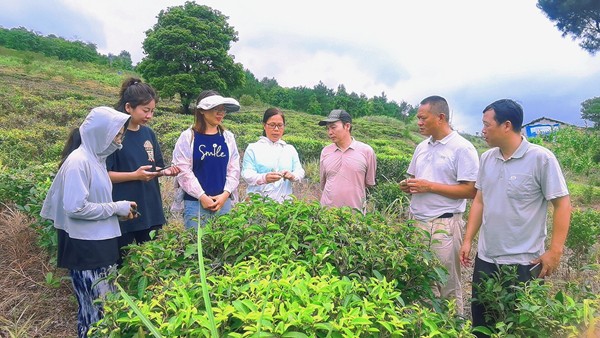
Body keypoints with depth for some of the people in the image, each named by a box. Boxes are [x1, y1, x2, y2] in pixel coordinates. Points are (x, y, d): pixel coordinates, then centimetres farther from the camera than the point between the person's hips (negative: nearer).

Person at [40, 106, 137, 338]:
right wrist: (116, 208, -14)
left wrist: (119, 208, 3)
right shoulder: (79, 161, -18)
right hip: (85, 246, -9)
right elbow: (75, 207, -22)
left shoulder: (96, 158, 8)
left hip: (100, 242, 9)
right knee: (95, 307, 2)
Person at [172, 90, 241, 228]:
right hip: (195, 202, -3)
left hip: (224, 202, 3)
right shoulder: (188, 137, -3)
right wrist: (202, 196, -12)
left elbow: (234, 169, 5)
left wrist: (225, 194, -7)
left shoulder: (228, 137, 7)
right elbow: (183, 170, -8)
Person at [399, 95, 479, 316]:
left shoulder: (462, 148, -9)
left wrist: (429, 186, -17)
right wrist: (407, 187, 0)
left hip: (444, 225, -7)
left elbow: (470, 191, -14)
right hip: (416, 222, 7)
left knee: (447, 286, 4)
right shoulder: (422, 147, 13)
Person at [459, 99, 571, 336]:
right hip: (485, 257, 6)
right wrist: (468, 240, 8)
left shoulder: (541, 158, -13)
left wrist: (555, 251, -14)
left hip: (524, 261, -5)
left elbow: (562, 204, -10)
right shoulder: (486, 158, 4)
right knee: (481, 319, 17)